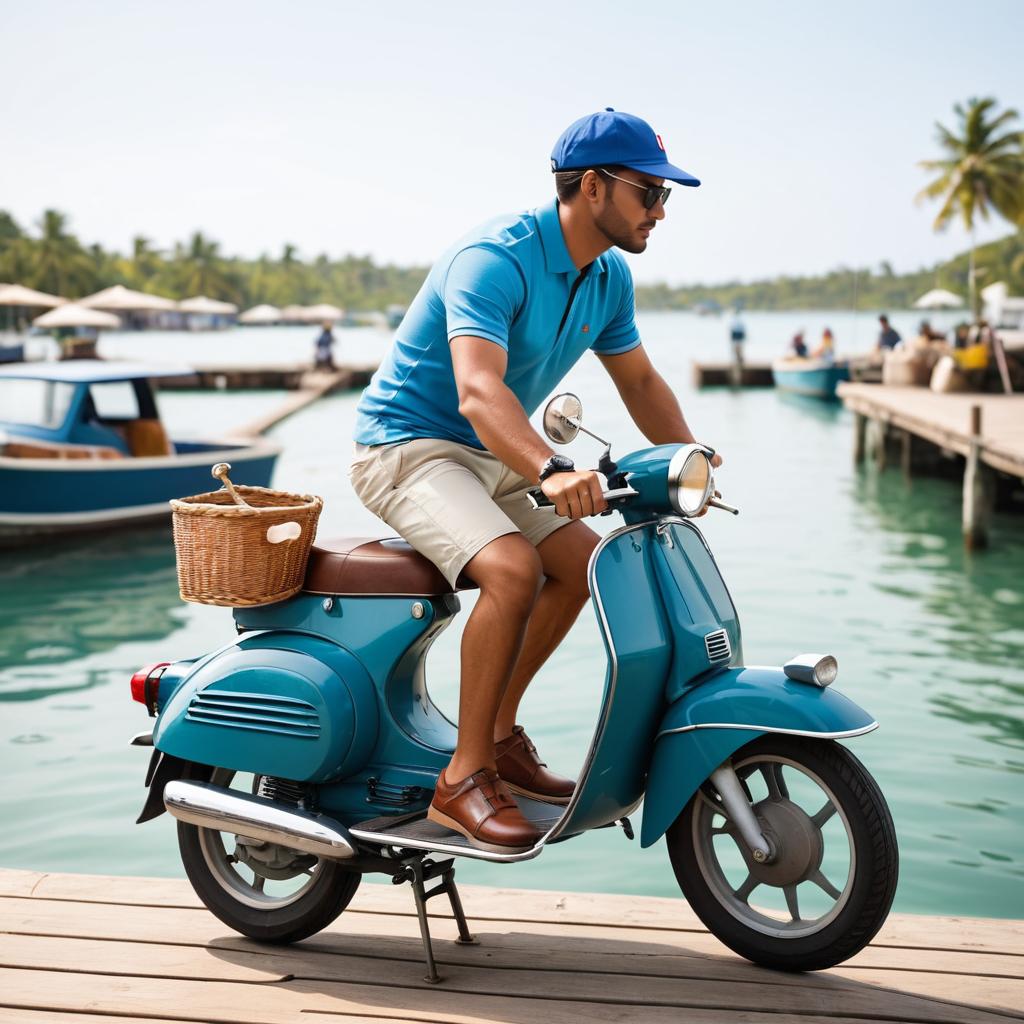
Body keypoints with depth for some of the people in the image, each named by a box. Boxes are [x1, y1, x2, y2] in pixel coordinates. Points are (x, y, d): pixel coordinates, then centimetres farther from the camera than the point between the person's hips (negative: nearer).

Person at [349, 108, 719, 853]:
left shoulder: (609, 277, 2)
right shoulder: (495, 258, -25)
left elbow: (639, 380, 13)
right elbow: (478, 393, -40)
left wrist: (689, 458, -3)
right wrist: (550, 471, -56)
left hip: (489, 455, 9)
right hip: (407, 446, -9)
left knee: (583, 560, -1)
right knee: (511, 567, -29)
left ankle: (500, 734, 12)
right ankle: (465, 779, -17)